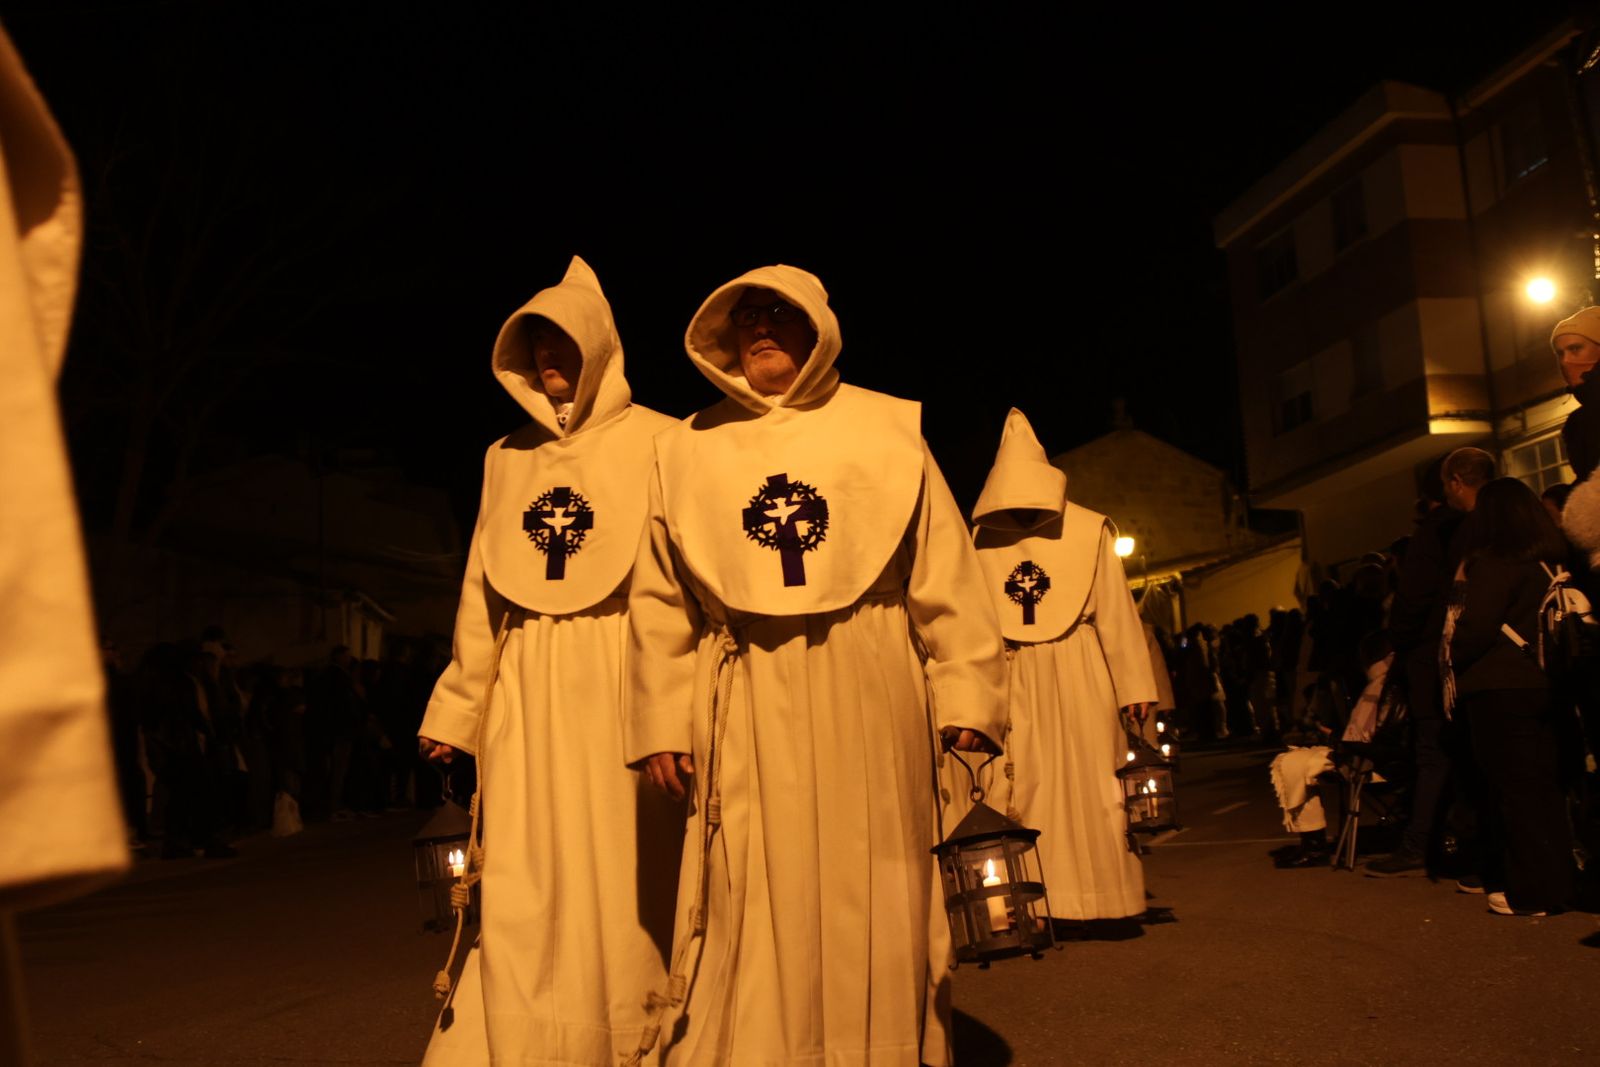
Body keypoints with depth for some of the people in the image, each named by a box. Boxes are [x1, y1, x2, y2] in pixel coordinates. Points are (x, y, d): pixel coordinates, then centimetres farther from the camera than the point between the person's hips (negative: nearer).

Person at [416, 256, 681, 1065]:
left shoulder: (654, 443, 2)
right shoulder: (506, 457, 16)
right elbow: (482, 594, 16)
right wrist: (456, 709, 14)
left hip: (620, 674, -4)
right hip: (526, 692, 4)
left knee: (618, 877, 0)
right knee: (523, 886, 2)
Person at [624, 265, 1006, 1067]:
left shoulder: (886, 428, 7)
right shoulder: (687, 449, 12)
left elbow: (946, 576, 2)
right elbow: (660, 602, 9)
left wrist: (966, 697, -4)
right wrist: (662, 724, 2)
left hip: (867, 693, -1)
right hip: (747, 705, 1)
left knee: (873, 895, 5)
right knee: (756, 901, 3)